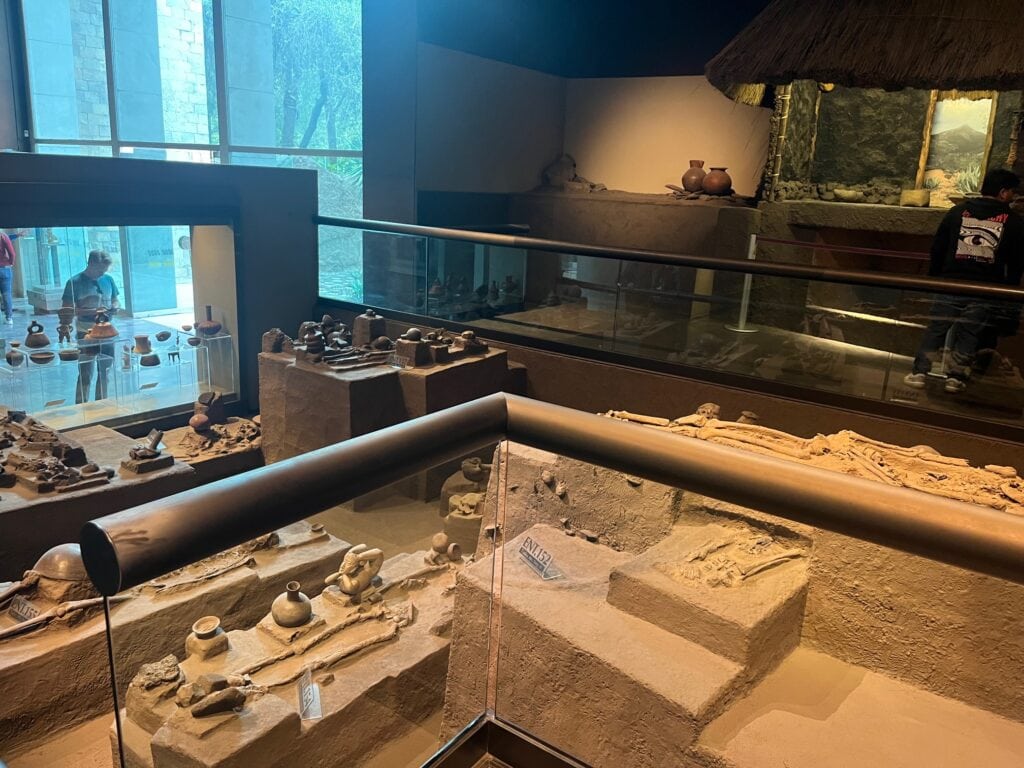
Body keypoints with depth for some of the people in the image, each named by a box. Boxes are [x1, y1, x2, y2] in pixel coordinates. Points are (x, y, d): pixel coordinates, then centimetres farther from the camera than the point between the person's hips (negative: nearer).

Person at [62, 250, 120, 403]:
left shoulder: (108, 279, 4)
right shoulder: (75, 282, -11)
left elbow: (115, 300, 17)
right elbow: (67, 310, -13)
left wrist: (115, 307, -6)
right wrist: (92, 311, -23)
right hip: (86, 334, -5)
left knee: (105, 371, 16)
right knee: (85, 374, 0)